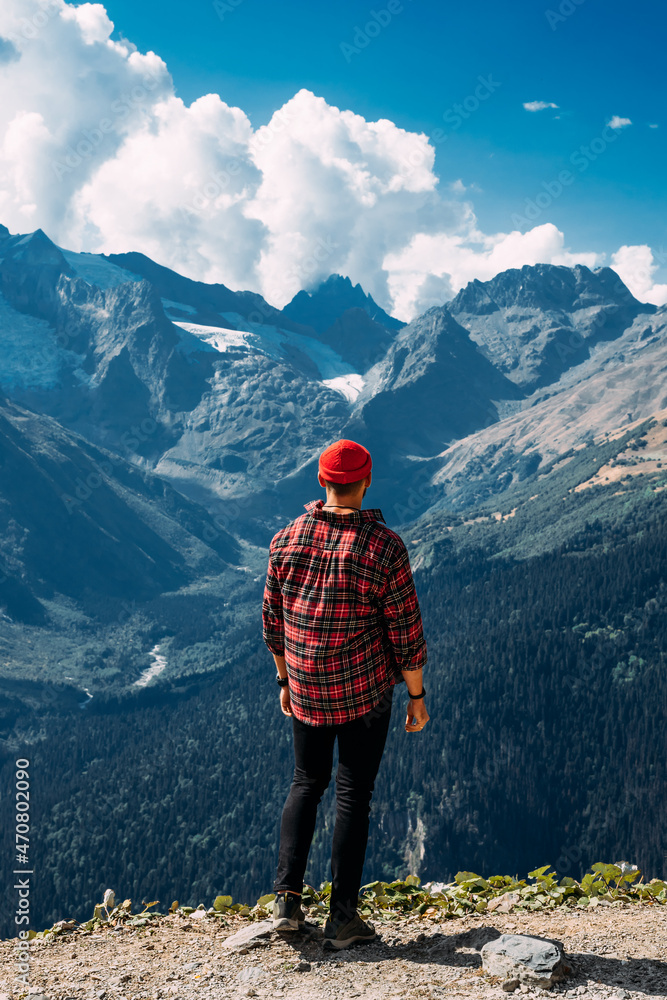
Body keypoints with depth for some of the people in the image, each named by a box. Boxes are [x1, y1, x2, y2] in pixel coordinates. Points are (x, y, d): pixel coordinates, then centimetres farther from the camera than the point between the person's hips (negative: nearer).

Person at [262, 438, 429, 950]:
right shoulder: (385, 547, -14)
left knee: (306, 784, 20)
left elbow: (273, 621, 5)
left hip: (305, 692, 3)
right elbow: (406, 632, -11)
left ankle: (288, 898, 13)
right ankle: (343, 918, 14)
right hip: (366, 693, -3)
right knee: (354, 795, 7)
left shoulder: (286, 539, -3)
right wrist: (417, 697, 0)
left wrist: (284, 680, 18)